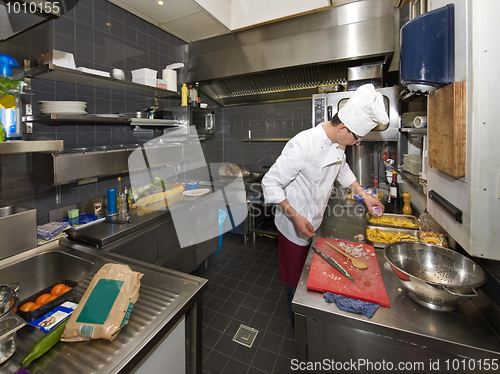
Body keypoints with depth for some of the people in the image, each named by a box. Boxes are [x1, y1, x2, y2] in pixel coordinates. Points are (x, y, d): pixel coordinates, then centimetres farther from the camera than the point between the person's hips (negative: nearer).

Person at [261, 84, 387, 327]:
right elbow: (270, 183, -26)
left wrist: (364, 195, 17)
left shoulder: (337, 145, -1)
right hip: (295, 228, -7)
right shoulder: (303, 145, -29)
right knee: (297, 283, 14)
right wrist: (296, 217, -27)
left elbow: (342, 170, 21)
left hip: (315, 225, 7)